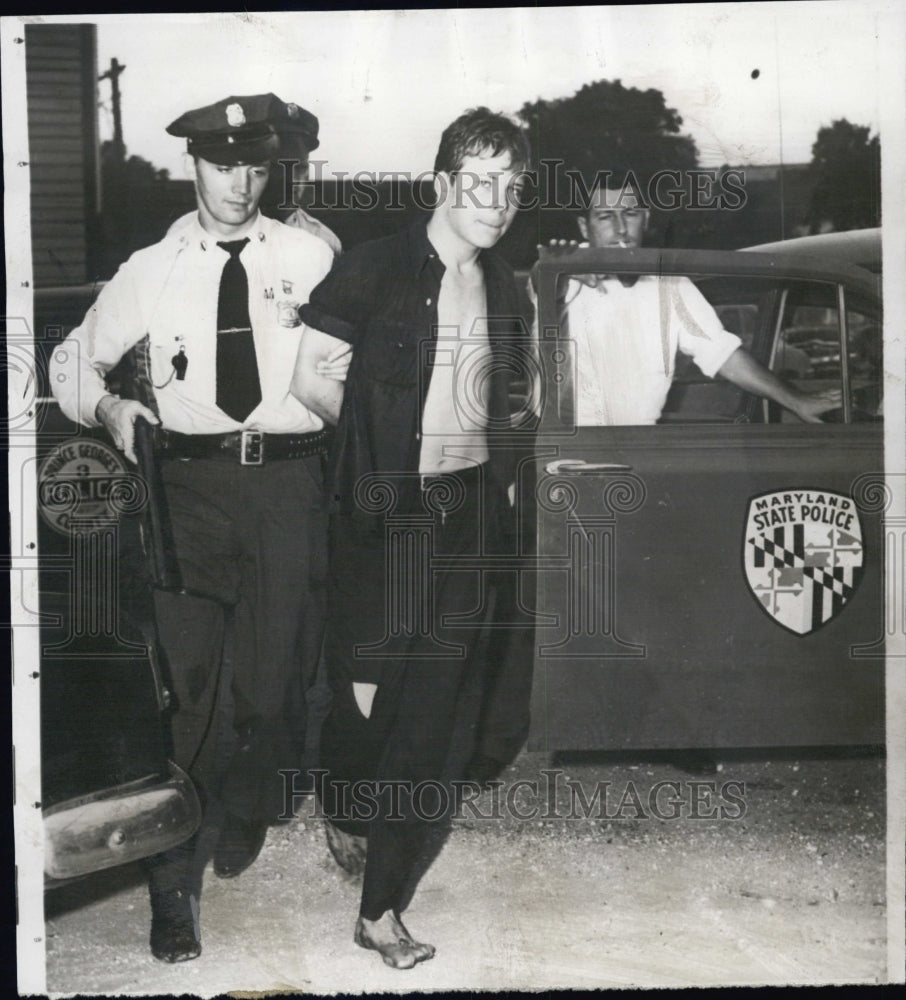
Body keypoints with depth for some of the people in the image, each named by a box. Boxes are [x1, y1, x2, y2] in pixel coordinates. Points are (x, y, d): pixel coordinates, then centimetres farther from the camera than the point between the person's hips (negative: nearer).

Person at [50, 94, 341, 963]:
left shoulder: (311, 258, 8)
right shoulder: (151, 271, 10)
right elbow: (74, 359, 17)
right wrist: (107, 408, -1)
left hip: (289, 476, 0)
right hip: (190, 478, 0)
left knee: (275, 667, 5)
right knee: (185, 674, -5)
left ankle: (244, 818, 36)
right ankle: (175, 883, 6)